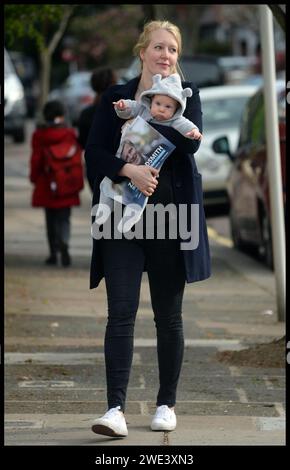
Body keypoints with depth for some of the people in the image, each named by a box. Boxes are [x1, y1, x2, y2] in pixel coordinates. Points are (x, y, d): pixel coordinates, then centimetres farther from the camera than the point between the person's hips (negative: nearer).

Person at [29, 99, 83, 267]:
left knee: (51, 218, 12)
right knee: (64, 218, 1)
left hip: (46, 184, 0)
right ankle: (64, 243, -27)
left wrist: (34, 178, 9)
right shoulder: (70, 133, -2)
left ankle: (53, 253, 13)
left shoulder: (39, 135, -3)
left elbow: (36, 159, -3)